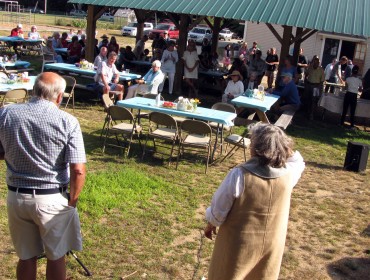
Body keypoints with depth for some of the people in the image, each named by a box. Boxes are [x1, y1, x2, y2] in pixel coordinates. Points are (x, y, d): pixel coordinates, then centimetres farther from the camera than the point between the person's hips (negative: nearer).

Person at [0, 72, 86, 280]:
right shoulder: (68, 121, -14)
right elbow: (78, 171, -18)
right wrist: (72, 200, -3)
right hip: (53, 199, -3)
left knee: (26, 257, 19)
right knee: (56, 257, 17)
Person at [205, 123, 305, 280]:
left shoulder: (239, 175, -28)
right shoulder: (289, 173, -15)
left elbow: (220, 207, -14)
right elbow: (299, 162, 12)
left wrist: (211, 224, 5)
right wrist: (286, 148, -4)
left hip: (240, 243, -4)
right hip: (272, 244, 4)